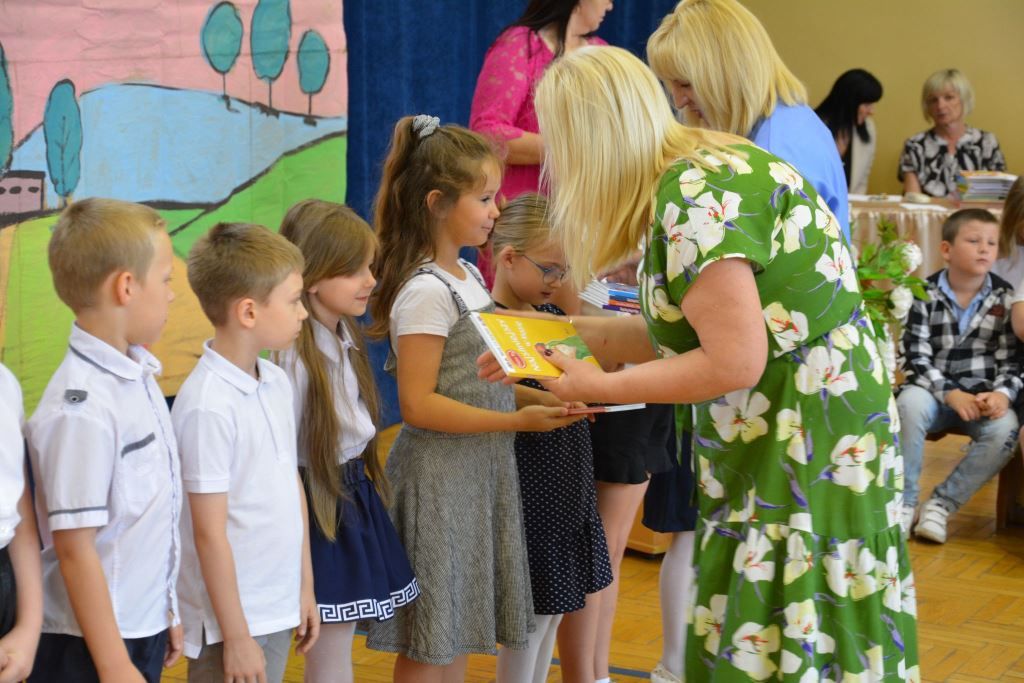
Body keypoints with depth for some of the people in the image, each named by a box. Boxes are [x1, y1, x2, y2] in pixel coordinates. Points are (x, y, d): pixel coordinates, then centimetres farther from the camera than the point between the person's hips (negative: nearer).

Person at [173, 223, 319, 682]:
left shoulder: (277, 382, 4)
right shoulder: (208, 406, -20)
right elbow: (210, 533, -17)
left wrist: (305, 587, 15)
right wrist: (236, 636, -14)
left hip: (279, 609, 7)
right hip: (233, 617, -7)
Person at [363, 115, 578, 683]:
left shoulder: (466, 276, 11)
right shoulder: (425, 292, -18)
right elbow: (418, 405, -22)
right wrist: (516, 420, -24)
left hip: (480, 467, 9)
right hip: (439, 479, -9)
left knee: (455, 628, 16)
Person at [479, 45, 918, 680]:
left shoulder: (694, 197, -21)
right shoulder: (699, 170, 9)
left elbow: (734, 362, -24)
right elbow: (686, 330, 12)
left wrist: (599, 387, -13)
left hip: (805, 445, -10)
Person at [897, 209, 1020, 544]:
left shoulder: (1005, 297, 1)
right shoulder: (925, 294, -4)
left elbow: (1010, 360, 0)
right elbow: (916, 358, -8)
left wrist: (1003, 393, -21)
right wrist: (951, 394, -22)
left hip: (983, 395, 1)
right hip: (935, 390, -1)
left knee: (1006, 429, -30)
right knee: (910, 404, -35)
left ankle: (942, 502, -14)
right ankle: (903, 501, -18)